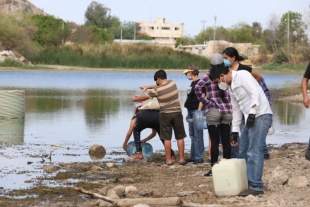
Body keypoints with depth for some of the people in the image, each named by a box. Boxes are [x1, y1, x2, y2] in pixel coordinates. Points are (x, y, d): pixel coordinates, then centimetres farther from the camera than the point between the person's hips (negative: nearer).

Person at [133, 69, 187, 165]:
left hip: (165, 114, -3)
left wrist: (135, 99, 21)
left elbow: (144, 97, 1)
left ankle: (168, 160, 5)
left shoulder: (157, 90, -12)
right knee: (180, 137, 6)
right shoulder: (172, 83, -1)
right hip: (177, 113, 3)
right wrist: (148, 87, 24)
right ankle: (181, 159, 7)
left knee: (167, 138, 4)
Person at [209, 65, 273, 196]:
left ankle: (256, 186, -11)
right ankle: (246, 183, 21)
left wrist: (252, 113, -27)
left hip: (261, 116, -10)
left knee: (254, 152, -12)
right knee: (243, 152, 13)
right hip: (250, 119, 10)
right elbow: (236, 109, 23)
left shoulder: (242, 76, -10)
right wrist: (234, 131, 21)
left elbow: (255, 93, -21)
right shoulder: (230, 87, 18)